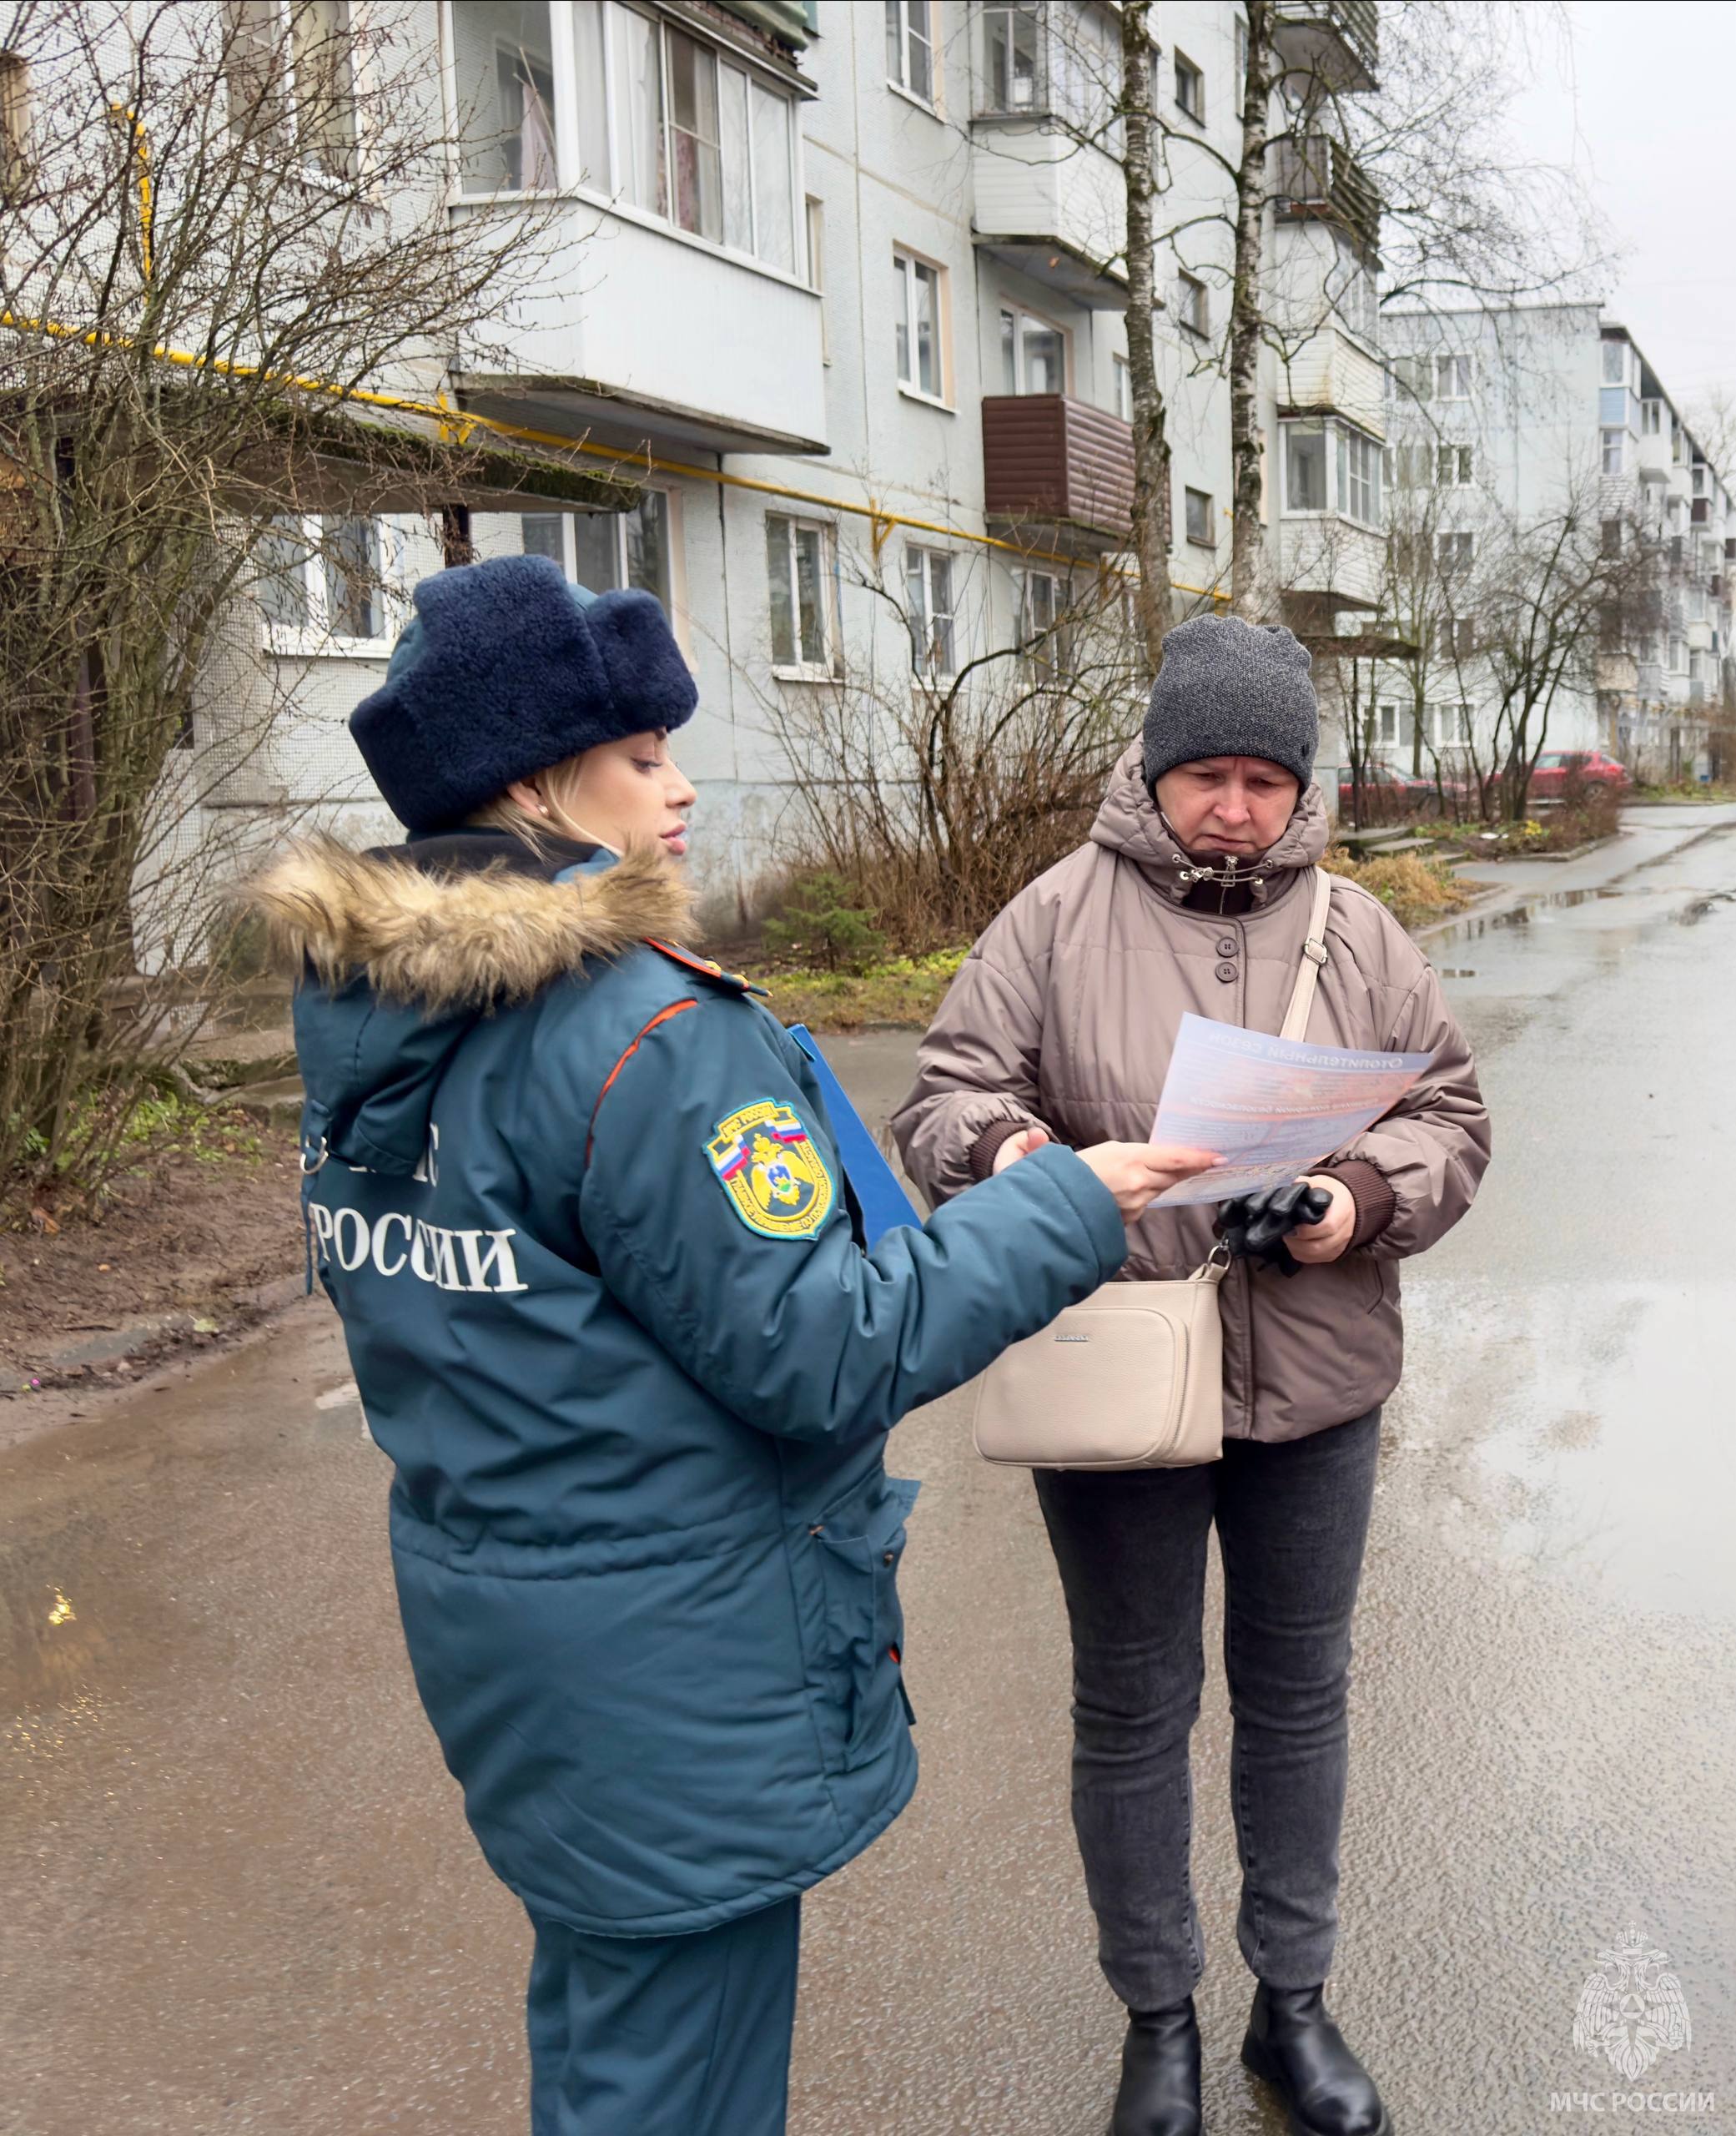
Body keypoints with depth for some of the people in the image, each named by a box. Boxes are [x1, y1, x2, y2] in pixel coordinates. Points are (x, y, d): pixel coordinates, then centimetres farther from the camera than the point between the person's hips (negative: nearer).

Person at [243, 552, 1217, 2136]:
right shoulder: (646, 1037, -26)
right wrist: (1066, 1210, -15)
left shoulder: (363, 1015, 2)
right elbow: (817, 1353, -23)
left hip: (482, 1594, 9)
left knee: (596, 1984, 28)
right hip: (668, 1667, -9)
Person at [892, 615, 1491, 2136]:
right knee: (1132, 1711, 13)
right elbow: (945, 1097, -6)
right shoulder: (1059, 917, -6)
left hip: (1314, 1390, 3)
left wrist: (1365, 1200, -15)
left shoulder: (1354, 930, 1)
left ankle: (1295, 2000, 39)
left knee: (1299, 1694, 18)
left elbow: (1450, 1116, 5)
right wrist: (1006, 1150, -28)